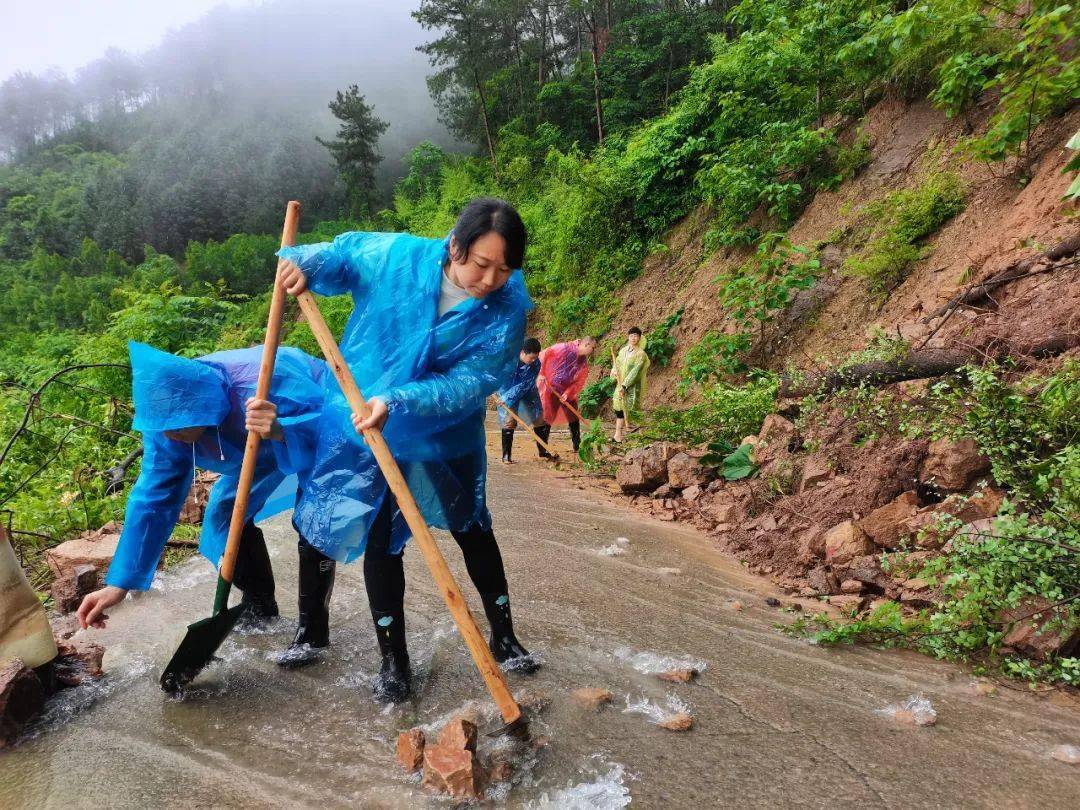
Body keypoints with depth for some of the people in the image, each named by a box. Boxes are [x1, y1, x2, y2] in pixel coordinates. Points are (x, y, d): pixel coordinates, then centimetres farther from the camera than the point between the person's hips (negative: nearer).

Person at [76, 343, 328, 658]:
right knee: (225, 512, 0)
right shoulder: (169, 413, -23)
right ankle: (259, 609, 21)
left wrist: (281, 432, -62)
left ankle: (313, 629, -5)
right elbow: (154, 498, -17)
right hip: (267, 446, 6)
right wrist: (118, 584, -18)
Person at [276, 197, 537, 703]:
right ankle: (393, 660, 24)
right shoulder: (395, 256, -18)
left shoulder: (506, 310, -21)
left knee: (473, 532, 16)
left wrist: (399, 402, -39)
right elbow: (344, 253, 3)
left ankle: (504, 638, 36)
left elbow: (469, 382, -27)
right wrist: (308, 263, -19)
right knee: (381, 544, 5)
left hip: (447, 439, 0)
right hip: (365, 432, 0)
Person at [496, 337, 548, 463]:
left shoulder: (536, 364, -26)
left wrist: (508, 399, -32)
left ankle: (543, 451, 21)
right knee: (509, 420, -13)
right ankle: (506, 455, -3)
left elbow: (524, 386, -28)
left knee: (539, 418, 4)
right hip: (507, 390, -2)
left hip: (527, 392, 2)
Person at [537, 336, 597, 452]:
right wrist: (541, 373, -17)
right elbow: (544, 355, -14)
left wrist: (568, 393, -18)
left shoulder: (584, 364, 1)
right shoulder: (565, 348, -16)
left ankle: (577, 446, 19)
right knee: (548, 417, -1)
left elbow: (579, 383, -3)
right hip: (550, 389, -5)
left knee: (573, 419, 7)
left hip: (567, 393, 5)